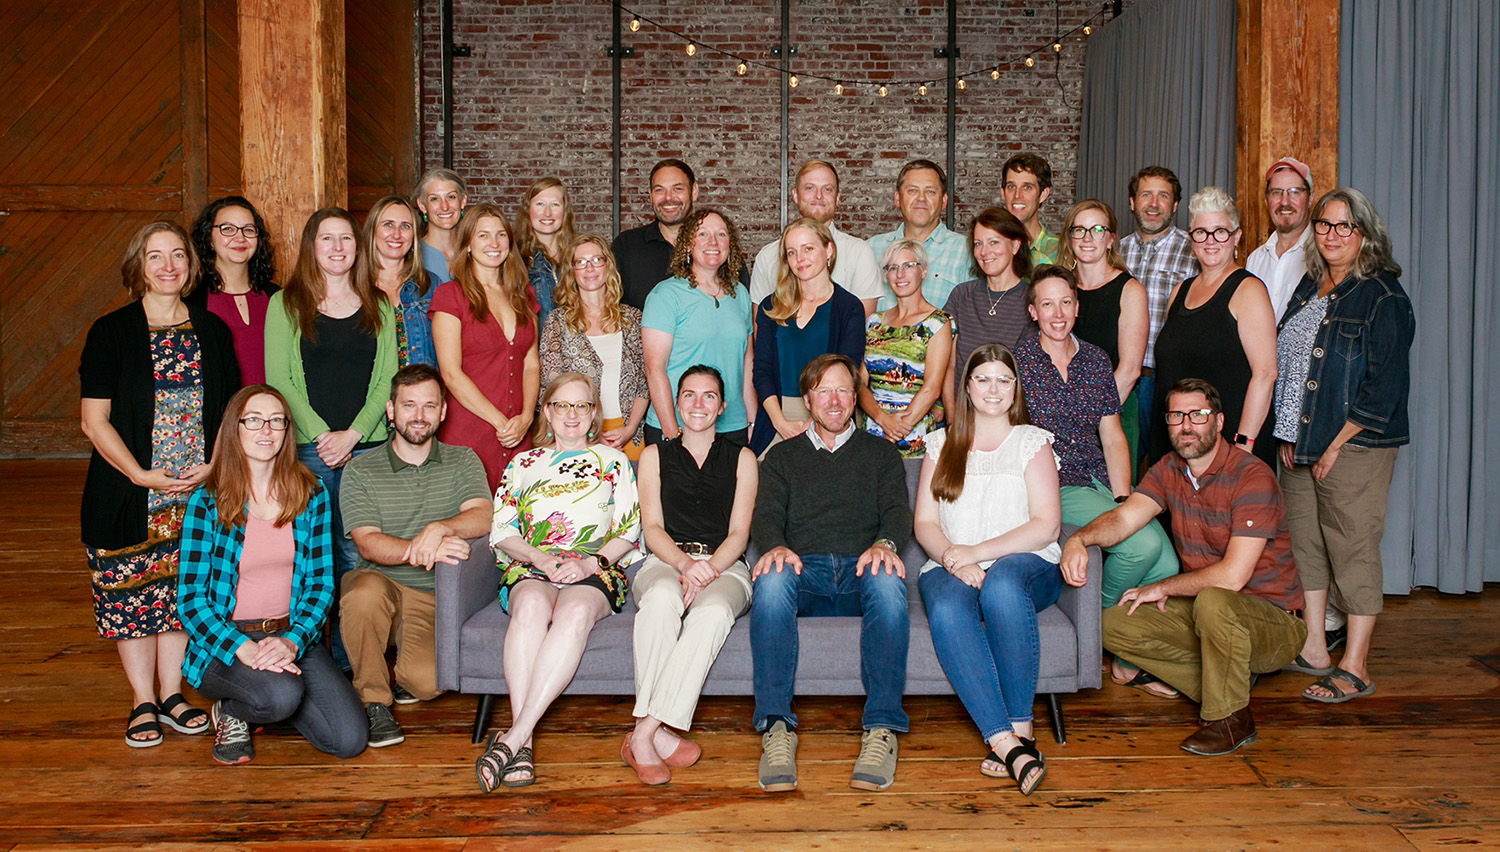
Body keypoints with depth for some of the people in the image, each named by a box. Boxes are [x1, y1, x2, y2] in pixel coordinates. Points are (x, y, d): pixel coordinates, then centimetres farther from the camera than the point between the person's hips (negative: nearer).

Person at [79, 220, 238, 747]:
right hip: (128, 498, -2)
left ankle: (172, 693, 20)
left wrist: (215, 465, -6)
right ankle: (143, 702, 15)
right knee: (130, 593, 2)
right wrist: (141, 474, -14)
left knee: (181, 591, 7)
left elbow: (231, 412, 10)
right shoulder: (111, 333, -1)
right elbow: (95, 421, -5)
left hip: (198, 494, 2)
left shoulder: (212, 331, 8)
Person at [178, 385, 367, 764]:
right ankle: (232, 712, 2)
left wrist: (292, 641, -15)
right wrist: (245, 649, -22)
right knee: (283, 694, -35)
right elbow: (191, 598, -7)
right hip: (224, 642, -3)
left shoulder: (311, 495, 3)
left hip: (294, 637, 3)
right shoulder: (207, 503, -6)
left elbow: (321, 583, 3)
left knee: (349, 740, -15)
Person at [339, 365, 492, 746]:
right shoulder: (361, 471, 4)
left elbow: (483, 517, -9)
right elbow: (368, 543, -9)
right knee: (365, 589, -37)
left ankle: (400, 680, 15)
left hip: (434, 599, 1)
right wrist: (421, 551, -29)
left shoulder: (463, 461, 9)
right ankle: (373, 700, -15)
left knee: (427, 681, -25)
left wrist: (439, 528, -31)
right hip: (381, 585, 0)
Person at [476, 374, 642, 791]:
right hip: (530, 568, 1)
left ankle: (514, 737, -45)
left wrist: (589, 563, -8)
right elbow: (501, 530, 13)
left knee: (575, 612, -38)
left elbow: (628, 532, 10)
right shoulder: (523, 463, 23)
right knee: (532, 606, -37)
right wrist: (540, 557, -7)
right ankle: (523, 746, -44)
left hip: (596, 572, -1)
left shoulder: (614, 462, 20)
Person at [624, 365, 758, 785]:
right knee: (661, 598, -38)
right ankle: (656, 734, -41)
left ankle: (643, 733, -41)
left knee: (713, 612, -37)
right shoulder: (655, 456, 19)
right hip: (666, 561, 0)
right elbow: (652, 528, 7)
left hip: (724, 567, 0)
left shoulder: (742, 459, 17)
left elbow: (738, 534, 7)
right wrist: (685, 564, -14)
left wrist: (708, 569, -15)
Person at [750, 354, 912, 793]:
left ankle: (882, 729, -40)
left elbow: (897, 509, 7)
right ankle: (776, 729, -41)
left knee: (888, 580, -37)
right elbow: (766, 514, 9)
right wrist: (775, 546, -17)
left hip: (860, 573, 0)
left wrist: (885, 544, -18)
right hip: (803, 569, 0)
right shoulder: (782, 456, 25)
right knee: (772, 578, -36)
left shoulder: (881, 453, 24)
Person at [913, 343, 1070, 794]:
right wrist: (956, 562, -9)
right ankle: (1010, 744, -41)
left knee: (1002, 582, -39)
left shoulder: (1032, 441, 12)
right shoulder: (942, 443, 19)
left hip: (1025, 565, -1)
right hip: (951, 568, 2)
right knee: (947, 609, -35)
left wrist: (978, 551, -12)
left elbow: (1047, 525, 0)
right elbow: (924, 523, 12)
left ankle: (1020, 730, -34)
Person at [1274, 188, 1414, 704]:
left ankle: (1355, 669, 5)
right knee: (1305, 543, 11)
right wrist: (1288, 437, 8)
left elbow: (1385, 386, -14)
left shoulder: (1383, 296, -9)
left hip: (1355, 446, -7)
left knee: (1352, 548, -3)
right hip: (1301, 444, 7)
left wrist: (1336, 446, -15)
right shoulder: (1309, 287, 13)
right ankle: (1313, 650, 22)